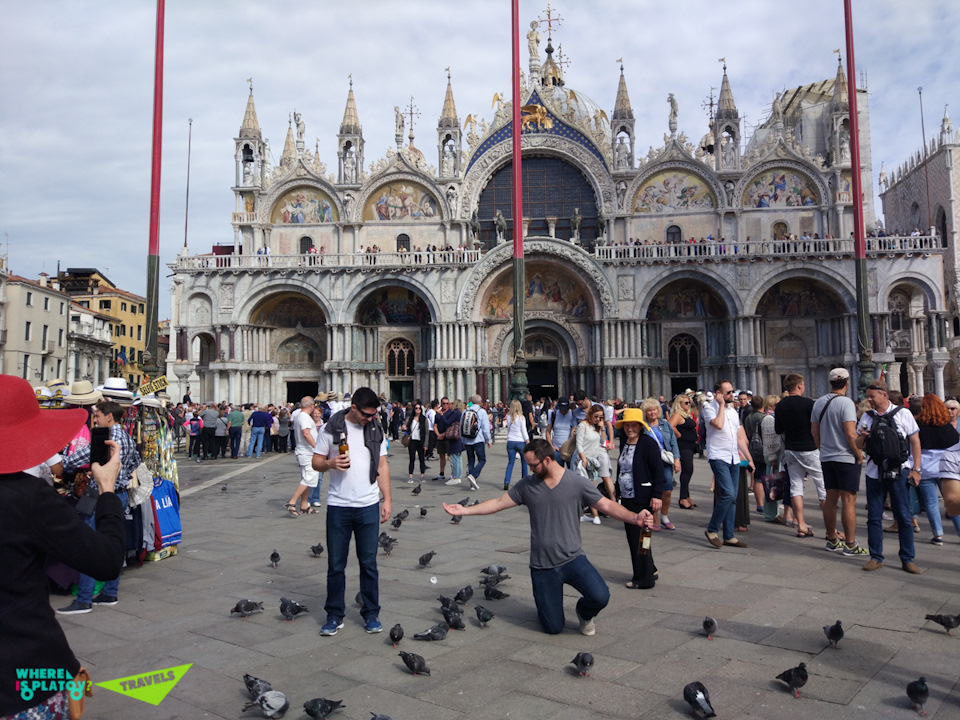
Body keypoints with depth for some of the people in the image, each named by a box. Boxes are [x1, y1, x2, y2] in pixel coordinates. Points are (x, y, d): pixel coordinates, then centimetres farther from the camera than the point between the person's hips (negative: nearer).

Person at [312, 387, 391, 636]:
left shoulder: (376, 430, 6)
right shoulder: (332, 428, -2)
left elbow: (382, 466, 10)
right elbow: (316, 462, 2)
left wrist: (387, 498, 4)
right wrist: (331, 463, -20)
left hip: (368, 506, 2)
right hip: (338, 506, -1)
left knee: (368, 563, 7)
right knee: (336, 564, 6)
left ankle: (371, 614, 19)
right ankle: (334, 615, 20)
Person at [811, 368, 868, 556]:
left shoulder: (819, 403, 7)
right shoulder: (846, 402, -14)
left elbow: (814, 431, 11)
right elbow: (851, 434, -20)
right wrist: (859, 454, -8)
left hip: (826, 457, 7)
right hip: (846, 458, -7)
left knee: (830, 499, 13)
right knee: (849, 501, -2)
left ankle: (832, 540, 22)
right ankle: (850, 545, 1)